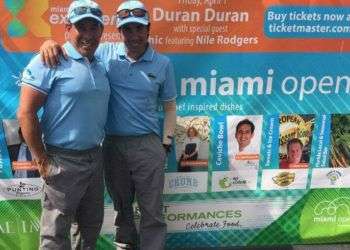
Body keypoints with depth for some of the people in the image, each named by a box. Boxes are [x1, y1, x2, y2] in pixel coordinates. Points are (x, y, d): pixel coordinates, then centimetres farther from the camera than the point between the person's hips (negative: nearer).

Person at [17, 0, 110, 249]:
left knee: (92, 225, 20)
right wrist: (42, 160, -14)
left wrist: (97, 148, 10)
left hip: (96, 156, 7)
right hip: (63, 160, -7)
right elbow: (26, 113, -15)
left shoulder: (101, 65, 9)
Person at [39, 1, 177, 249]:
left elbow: (170, 106, 5)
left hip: (148, 144, -1)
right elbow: (74, 49, 2)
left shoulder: (163, 64, -1)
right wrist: (51, 43, -21)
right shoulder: (105, 53, -2)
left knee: (152, 210, 5)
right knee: (121, 203, 21)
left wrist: (165, 144, 1)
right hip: (113, 143, 2)